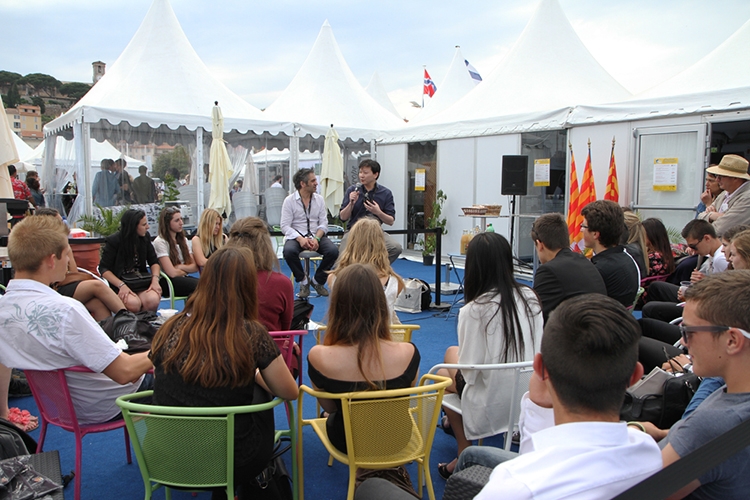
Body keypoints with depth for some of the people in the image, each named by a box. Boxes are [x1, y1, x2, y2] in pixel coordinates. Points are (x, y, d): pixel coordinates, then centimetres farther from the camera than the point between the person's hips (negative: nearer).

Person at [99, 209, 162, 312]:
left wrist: (155, 279, -11)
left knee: (153, 300, -30)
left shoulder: (145, 237, 6)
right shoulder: (113, 241, -7)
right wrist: (121, 285, -23)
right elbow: (103, 269, -7)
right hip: (118, 283, -3)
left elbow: (154, 262, 10)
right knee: (133, 303, -35)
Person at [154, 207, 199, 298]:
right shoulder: (160, 242, -7)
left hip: (183, 279, 7)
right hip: (167, 282, -7)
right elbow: (172, 273, -15)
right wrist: (186, 270, 3)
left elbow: (195, 267, 9)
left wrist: (180, 267, -9)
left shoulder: (183, 240, 16)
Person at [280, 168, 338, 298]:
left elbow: (323, 223, 4)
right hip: (296, 236, -3)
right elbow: (285, 226, -7)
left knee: (333, 251, -26)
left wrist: (316, 238, -16)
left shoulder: (319, 199, 9)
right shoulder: (289, 200, -1)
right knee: (289, 251, -36)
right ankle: (303, 281, -9)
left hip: (316, 235, 3)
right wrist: (300, 239, -23)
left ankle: (317, 281, -1)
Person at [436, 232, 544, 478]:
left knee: (443, 373, 24)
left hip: (493, 408, -6)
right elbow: (536, 349, 3)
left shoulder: (473, 310, -23)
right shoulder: (531, 297, -6)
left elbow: (469, 371, -19)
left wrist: (457, 374, 5)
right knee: (452, 351, 25)